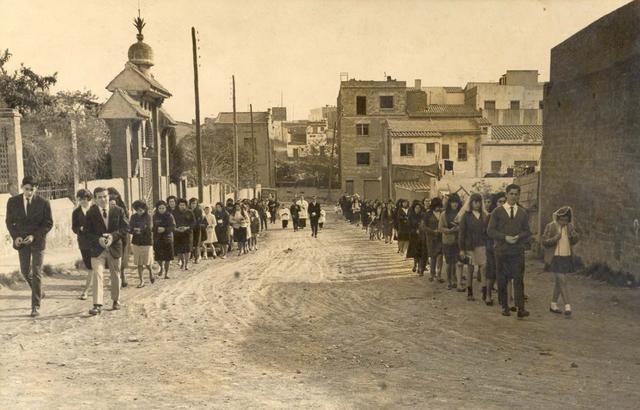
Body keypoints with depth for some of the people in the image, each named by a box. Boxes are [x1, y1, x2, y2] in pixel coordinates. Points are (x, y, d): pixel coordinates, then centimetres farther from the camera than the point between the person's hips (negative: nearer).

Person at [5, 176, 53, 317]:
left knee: (36, 273, -4)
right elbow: (9, 221, 7)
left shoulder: (43, 203, -9)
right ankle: (39, 292, 35)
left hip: (38, 241, -3)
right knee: (25, 272, 8)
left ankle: (36, 306, 1)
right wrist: (15, 236, -8)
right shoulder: (13, 202, -1)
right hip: (22, 241, 3)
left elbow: (48, 223, -4)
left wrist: (34, 236, -16)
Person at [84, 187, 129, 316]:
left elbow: (126, 228, -3)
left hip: (115, 247, 1)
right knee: (96, 275, -13)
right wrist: (98, 239, -20)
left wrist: (113, 236, -19)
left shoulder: (118, 210, -1)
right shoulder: (91, 213, -1)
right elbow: (87, 232, -2)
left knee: (116, 276, 13)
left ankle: (116, 301, 30)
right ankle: (97, 305, -13)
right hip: (97, 248, -1)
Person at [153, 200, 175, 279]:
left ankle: (166, 272, 15)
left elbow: (173, 227, -6)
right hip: (157, 239, 1)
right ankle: (161, 267, 30)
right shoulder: (155, 216, 3)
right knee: (158, 256, -2)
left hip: (167, 238, -1)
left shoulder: (169, 216, -1)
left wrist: (165, 229, -19)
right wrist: (156, 229, -13)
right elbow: (152, 227, 6)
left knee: (167, 257, -1)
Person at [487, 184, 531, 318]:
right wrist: (505, 237, -14)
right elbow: (490, 230, -1)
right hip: (502, 250, -1)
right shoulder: (497, 212, 5)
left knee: (519, 279, -8)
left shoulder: (523, 213, 12)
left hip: (518, 250, 1)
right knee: (502, 280, 4)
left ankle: (520, 308, -11)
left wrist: (519, 236, -9)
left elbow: (527, 232, 12)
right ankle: (505, 307, 14)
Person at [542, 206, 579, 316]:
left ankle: (553, 305, 23)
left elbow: (575, 241, 4)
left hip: (566, 258, 6)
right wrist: (555, 238, -25)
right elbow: (544, 242, -9)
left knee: (559, 282, 12)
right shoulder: (551, 227, -9)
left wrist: (572, 232, -15)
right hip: (555, 258, -6)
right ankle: (567, 306, -10)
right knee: (562, 281, -11)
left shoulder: (569, 226, 6)